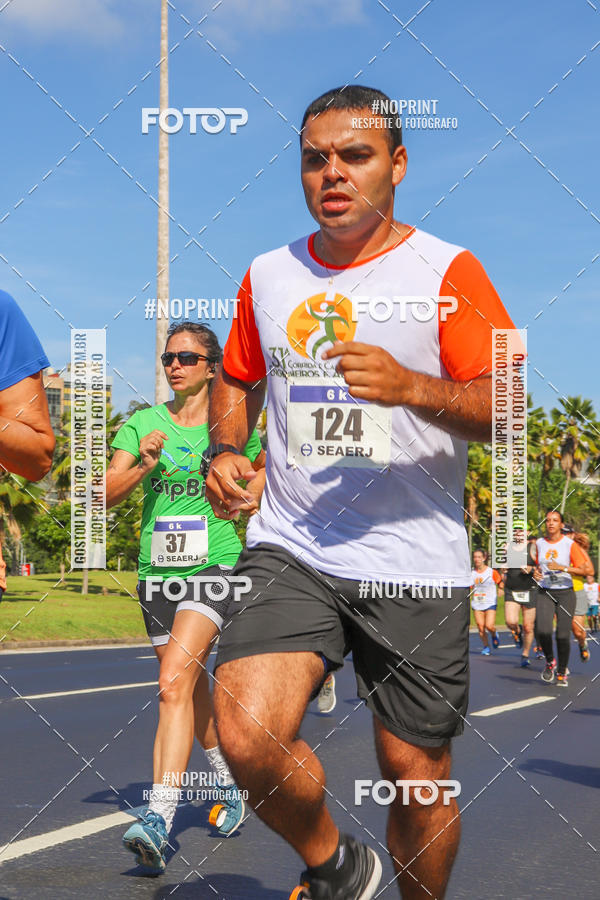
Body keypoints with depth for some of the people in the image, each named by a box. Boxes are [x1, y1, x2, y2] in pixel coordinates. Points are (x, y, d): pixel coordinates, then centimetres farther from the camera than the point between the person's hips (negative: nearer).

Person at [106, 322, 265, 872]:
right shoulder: (143, 424, 6)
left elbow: (261, 469, 17)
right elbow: (105, 495, -1)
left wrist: (250, 494, -5)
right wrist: (143, 466, -19)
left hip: (215, 564, -4)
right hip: (157, 569, 4)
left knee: (175, 683, -22)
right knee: (193, 691, 14)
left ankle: (158, 822, -29)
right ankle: (230, 785, 39)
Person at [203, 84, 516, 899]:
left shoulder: (447, 272, -1)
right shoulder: (268, 275, 11)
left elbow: (504, 409, -9)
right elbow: (238, 381, 27)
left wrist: (413, 388, -27)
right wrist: (224, 451, 7)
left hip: (417, 565, -2)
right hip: (289, 552, 2)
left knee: (417, 771, 5)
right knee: (247, 735, -19)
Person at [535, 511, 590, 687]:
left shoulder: (570, 544, -5)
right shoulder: (539, 543, 7)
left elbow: (583, 570, -8)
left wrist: (562, 567, -19)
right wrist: (536, 572, 1)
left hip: (565, 593, -2)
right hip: (545, 593, 2)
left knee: (563, 635, -5)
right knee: (543, 631, -18)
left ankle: (562, 672, 14)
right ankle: (549, 661, 10)